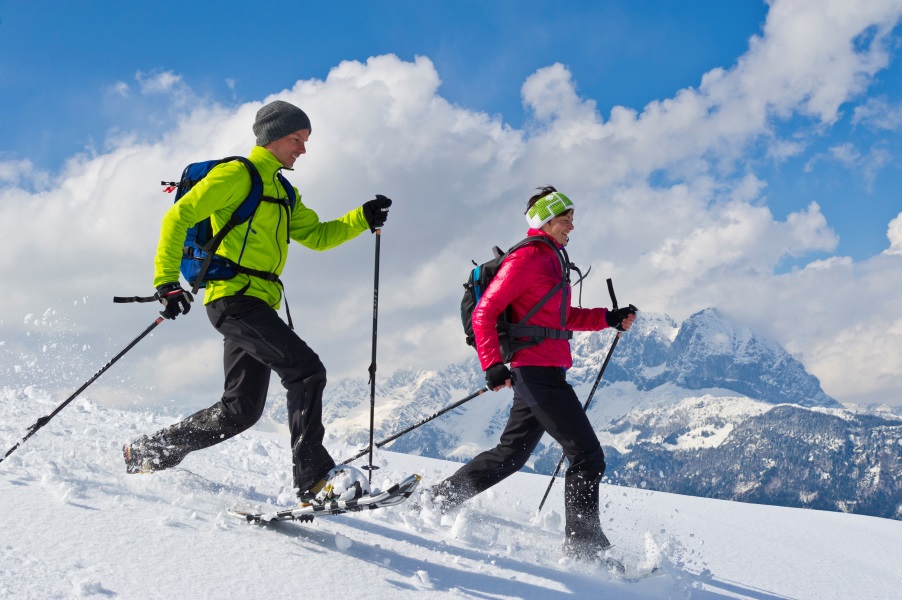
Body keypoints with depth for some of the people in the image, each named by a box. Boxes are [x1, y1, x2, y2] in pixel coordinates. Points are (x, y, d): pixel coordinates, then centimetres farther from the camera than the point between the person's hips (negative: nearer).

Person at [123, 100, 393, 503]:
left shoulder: (281, 191, 24)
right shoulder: (237, 174, -4)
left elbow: (316, 235, 22)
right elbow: (179, 217, -9)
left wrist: (364, 219, 7)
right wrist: (167, 281, -17)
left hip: (256, 304, 10)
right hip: (234, 296, -10)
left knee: (241, 409, 10)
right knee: (306, 370, -19)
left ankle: (147, 453, 22)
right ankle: (313, 476, -20)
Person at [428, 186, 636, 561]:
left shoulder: (548, 261, 19)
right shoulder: (526, 259, -11)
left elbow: (563, 317, 27)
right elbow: (484, 313, -14)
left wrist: (609, 318, 16)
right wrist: (492, 365, -23)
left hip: (544, 373, 10)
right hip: (538, 372, -10)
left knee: (511, 455, 18)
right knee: (588, 457, -8)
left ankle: (439, 499, 26)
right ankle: (584, 543, -3)